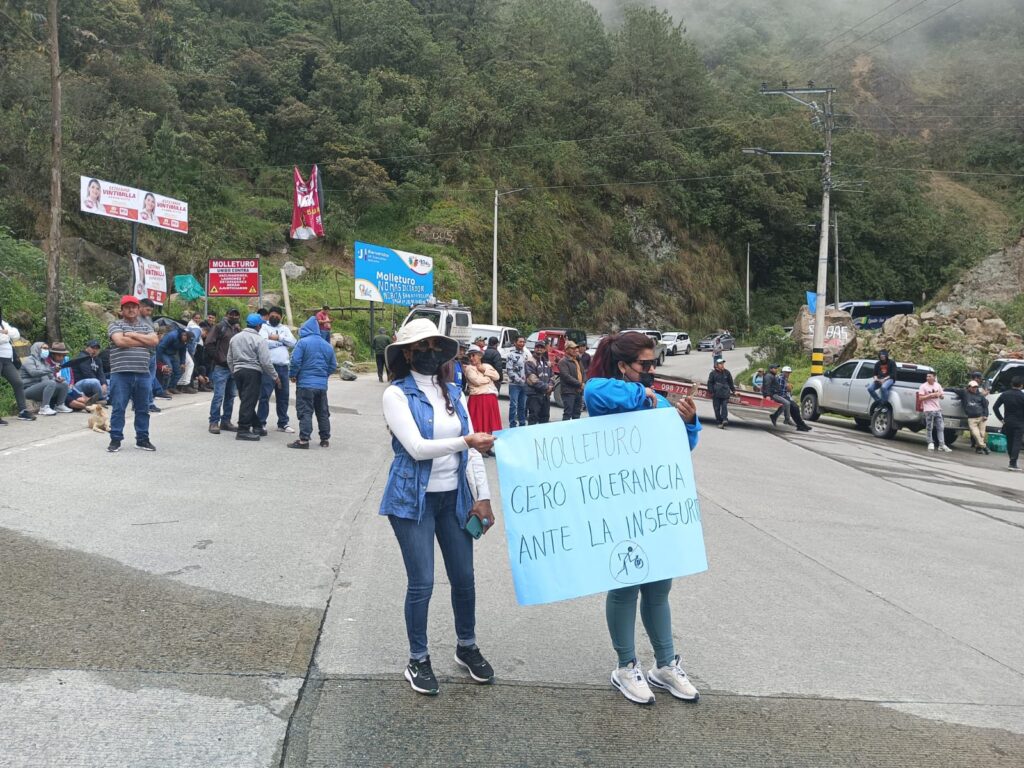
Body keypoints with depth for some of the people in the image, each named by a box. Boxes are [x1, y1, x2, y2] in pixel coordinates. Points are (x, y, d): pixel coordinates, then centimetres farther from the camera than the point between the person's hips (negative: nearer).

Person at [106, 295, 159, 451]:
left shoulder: (146, 326, 15)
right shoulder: (115, 325, 3)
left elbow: (154, 341, -3)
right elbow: (120, 341, -15)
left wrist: (133, 334, -8)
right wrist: (144, 340, -6)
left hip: (143, 374, 4)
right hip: (121, 374, -4)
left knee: (143, 409, 9)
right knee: (118, 408, 0)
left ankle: (142, 439, 18)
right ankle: (115, 439, 8)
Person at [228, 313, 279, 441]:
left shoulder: (234, 338, 12)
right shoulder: (259, 340, -9)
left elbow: (229, 359, 17)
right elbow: (265, 362, -12)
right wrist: (275, 377, -2)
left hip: (237, 371, 7)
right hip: (253, 372, -7)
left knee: (246, 400, 13)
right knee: (249, 401, -5)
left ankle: (256, 426, 19)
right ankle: (243, 430, -6)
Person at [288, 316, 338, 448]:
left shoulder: (303, 342, -8)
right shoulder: (327, 345, 10)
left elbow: (295, 361, -14)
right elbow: (333, 366, 12)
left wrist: (293, 375, 1)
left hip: (305, 384, -5)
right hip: (322, 384, 5)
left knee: (305, 412, -3)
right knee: (323, 413, 13)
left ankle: (304, 440, -7)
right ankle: (325, 439, 18)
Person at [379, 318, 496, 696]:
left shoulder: (454, 394, 6)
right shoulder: (397, 394, -8)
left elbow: (473, 448, 6)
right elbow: (416, 447, -20)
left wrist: (482, 496, 0)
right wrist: (465, 441, -30)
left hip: (454, 497, 5)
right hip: (414, 499, -4)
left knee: (464, 577, 12)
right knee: (422, 582, -1)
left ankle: (467, 647, 34)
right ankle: (418, 660, 19)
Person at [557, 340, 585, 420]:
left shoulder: (577, 360, 19)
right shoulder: (563, 361, -9)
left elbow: (583, 374, 23)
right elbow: (566, 376, -18)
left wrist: (584, 383, 2)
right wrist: (579, 384, -16)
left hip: (579, 392, 8)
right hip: (568, 392, -8)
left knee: (577, 414, 13)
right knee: (568, 414, -9)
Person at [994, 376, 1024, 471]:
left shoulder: (1005, 395, 3)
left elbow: (995, 407, 3)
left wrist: (1001, 419, 8)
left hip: (1008, 422, 4)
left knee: (1009, 442, 13)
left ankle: (1012, 462, 20)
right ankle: (1013, 464, -11)